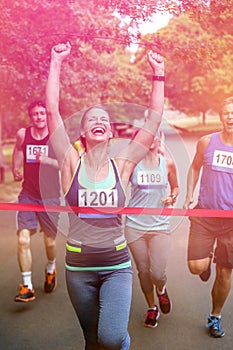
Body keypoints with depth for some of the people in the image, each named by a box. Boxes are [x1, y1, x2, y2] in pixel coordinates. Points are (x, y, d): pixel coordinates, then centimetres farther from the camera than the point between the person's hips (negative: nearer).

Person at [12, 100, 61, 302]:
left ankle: (50, 270, 43)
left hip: (50, 196, -1)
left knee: (50, 241, 10)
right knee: (23, 239, -11)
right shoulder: (22, 134, -1)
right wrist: (15, 170, 12)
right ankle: (27, 287, 0)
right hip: (28, 194, 2)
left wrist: (46, 160, -31)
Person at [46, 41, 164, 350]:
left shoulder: (121, 166, -3)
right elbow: (52, 110, -8)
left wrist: (159, 73, -2)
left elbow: (154, 119, -3)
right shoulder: (72, 164, -4)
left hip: (117, 265, -1)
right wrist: (56, 62, -6)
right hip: (79, 266, 1)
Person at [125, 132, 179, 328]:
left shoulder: (168, 164, 3)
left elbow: (175, 187, 17)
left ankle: (162, 290, 33)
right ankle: (152, 308, 34)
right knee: (143, 271, 9)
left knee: (158, 273, -5)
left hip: (160, 226, 0)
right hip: (135, 225, 0)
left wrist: (172, 198, -3)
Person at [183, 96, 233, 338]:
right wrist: (189, 196, 4)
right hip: (204, 216, 0)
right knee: (196, 267, -9)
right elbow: (195, 167, 14)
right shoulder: (207, 142, -2)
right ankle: (207, 259, 29)